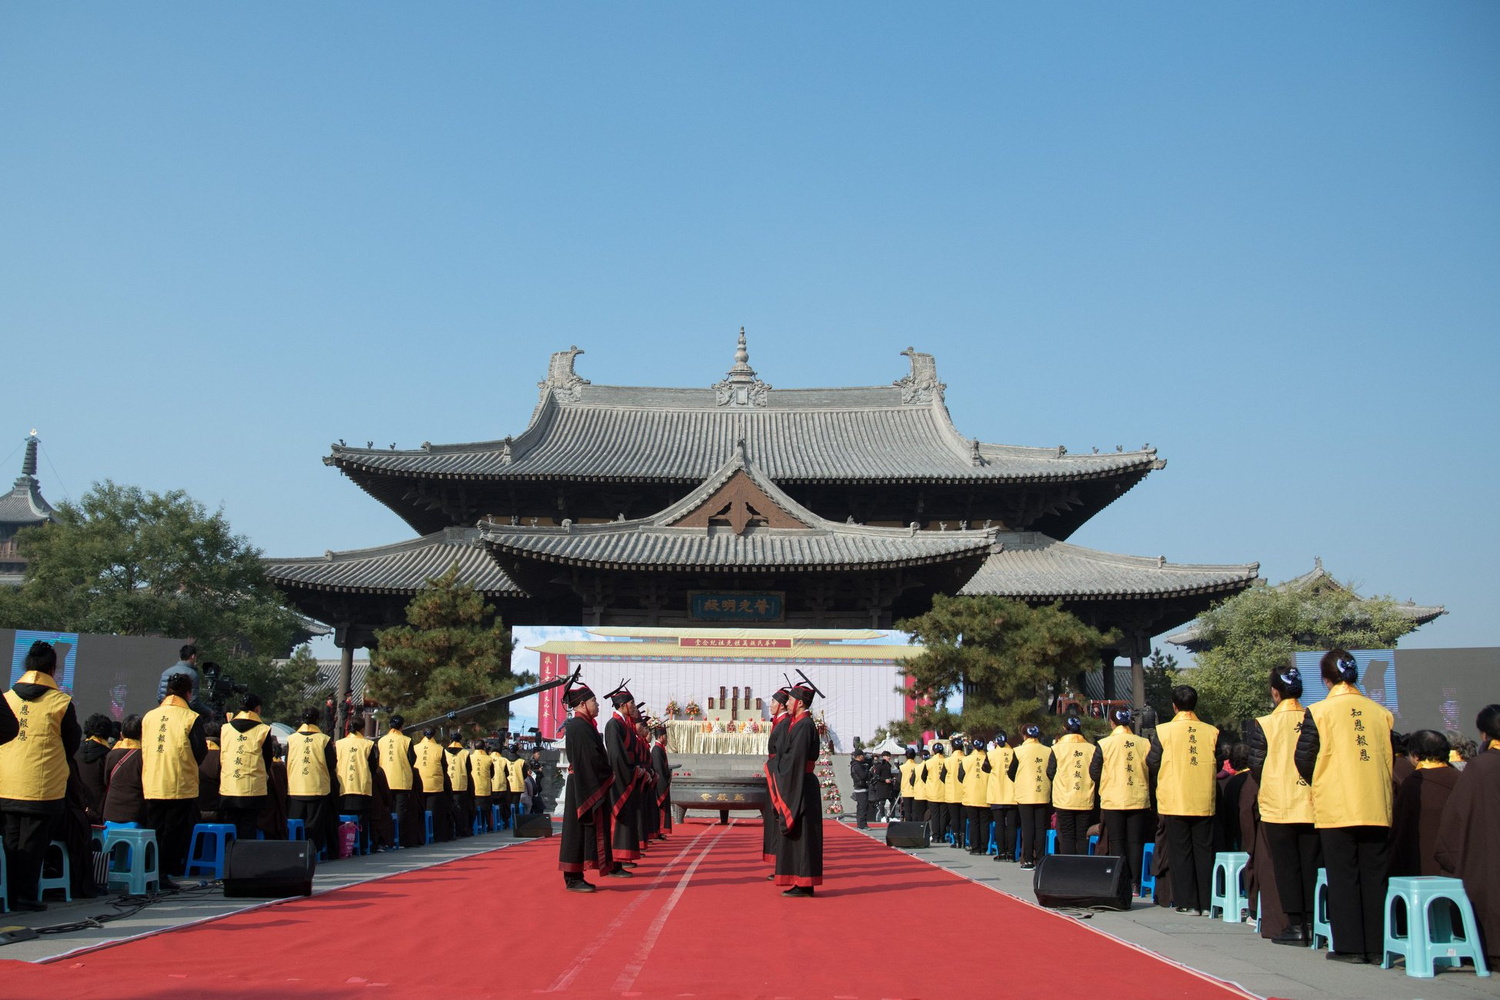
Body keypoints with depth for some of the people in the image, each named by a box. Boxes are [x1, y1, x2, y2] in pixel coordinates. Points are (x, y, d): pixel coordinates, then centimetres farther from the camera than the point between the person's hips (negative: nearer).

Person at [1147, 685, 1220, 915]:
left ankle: (1187, 903, 4)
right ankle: (1207, 902, 9)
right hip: (1204, 802, 2)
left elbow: (1152, 764, -3)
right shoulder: (1212, 731, 0)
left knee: (1181, 853, 4)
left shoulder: (1163, 731, -7)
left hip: (1175, 802, -2)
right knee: (1204, 852, 9)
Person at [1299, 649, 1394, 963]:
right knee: (1375, 877, 8)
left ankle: (1350, 946, 4)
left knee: (1343, 878, 3)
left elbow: (1304, 758, -4)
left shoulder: (1320, 712, -6)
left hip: (1336, 808, -3)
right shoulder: (1381, 712, 5)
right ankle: (1377, 946, 10)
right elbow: (1390, 759, 10)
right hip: (1376, 807, 3)